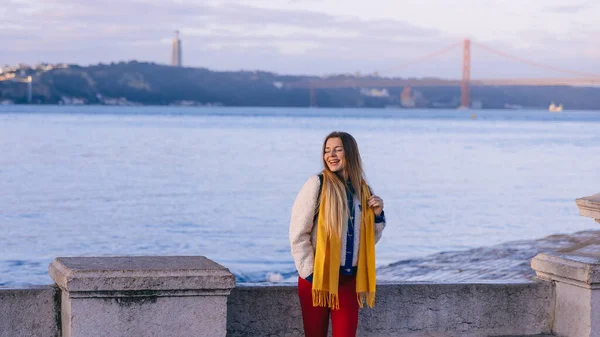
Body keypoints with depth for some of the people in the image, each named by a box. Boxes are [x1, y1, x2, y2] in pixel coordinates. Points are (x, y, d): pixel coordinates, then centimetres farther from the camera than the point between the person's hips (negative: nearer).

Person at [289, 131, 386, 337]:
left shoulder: (362, 189, 8)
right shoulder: (317, 184, -7)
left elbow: (369, 239, 17)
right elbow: (298, 233, -9)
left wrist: (378, 216, -1)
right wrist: (309, 272, -11)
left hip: (349, 278, 4)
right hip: (317, 277, -4)